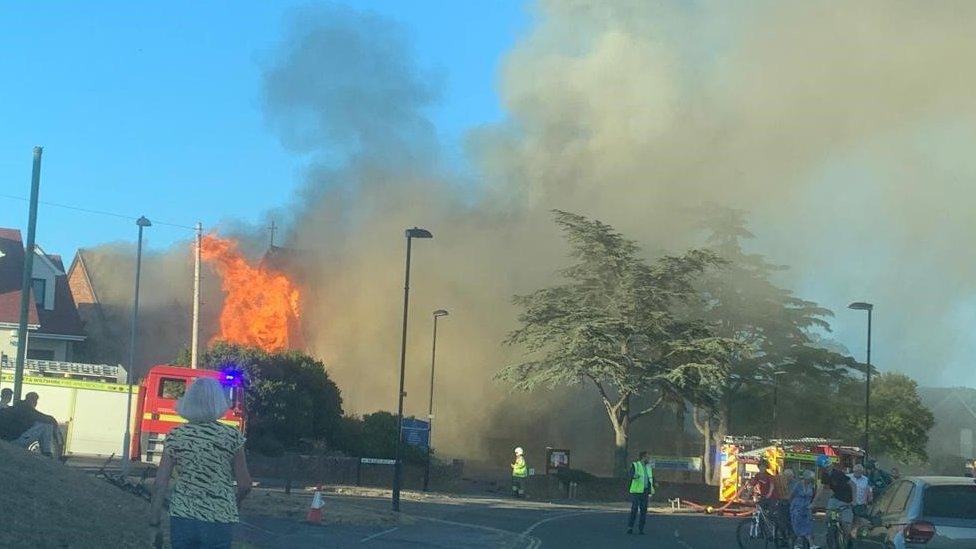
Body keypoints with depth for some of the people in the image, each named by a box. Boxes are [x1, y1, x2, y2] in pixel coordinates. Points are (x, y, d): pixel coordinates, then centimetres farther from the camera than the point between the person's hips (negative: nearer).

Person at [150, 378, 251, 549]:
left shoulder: (175, 436, 0)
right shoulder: (232, 436, -4)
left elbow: (160, 484, -2)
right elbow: (244, 485, -1)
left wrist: (154, 523, 6)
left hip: (181, 518, 2)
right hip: (219, 521, -2)